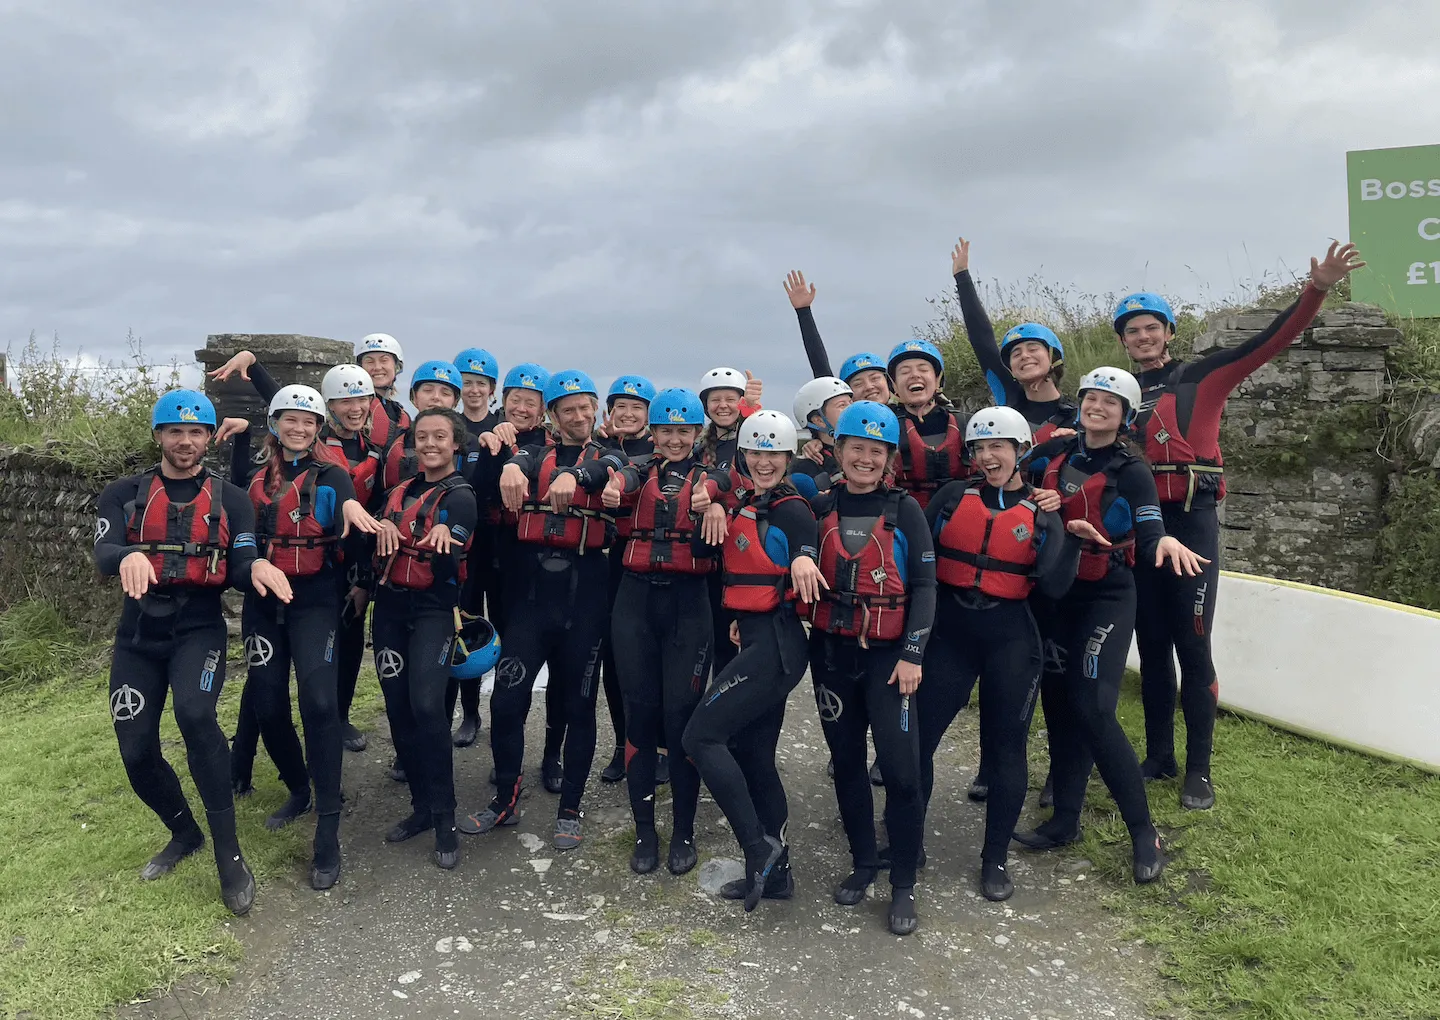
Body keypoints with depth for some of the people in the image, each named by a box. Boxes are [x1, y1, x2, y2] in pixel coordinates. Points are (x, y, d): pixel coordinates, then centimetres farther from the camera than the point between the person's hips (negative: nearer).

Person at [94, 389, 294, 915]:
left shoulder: (230, 500, 4)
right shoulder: (125, 494, 5)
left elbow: (241, 569, -3)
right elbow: (102, 554, -12)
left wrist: (257, 565, -29)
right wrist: (129, 555, -37)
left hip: (198, 628, -3)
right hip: (138, 634, 3)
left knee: (194, 712, -30)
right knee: (136, 750, 0)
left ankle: (228, 853, -21)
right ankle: (184, 832, 30)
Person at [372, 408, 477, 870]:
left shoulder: (460, 495, -3)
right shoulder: (397, 493, 13)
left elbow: (450, 564, -14)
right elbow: (374, 551, 8)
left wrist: (443, 539, -35)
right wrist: (379, 529, -12)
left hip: (433, 609, -5)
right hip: (390, 607, 6)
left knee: (427, 706, -19)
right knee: (397, 708, 4)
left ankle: (444, 819, -11)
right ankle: (421, 806, 18)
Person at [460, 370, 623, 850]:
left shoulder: (607, 458, 10)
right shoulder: (537, 455, 13)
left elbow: (607, 472, -15)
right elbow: (518, 464, -12)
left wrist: (574, 477, -39)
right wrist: (510, 467, -38)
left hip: (584, 597, -1)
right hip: (530, 591, 1)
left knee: (578, 707, 7)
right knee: (507, 701, 0)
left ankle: (569, 810, 20)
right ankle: (506, 801, 19)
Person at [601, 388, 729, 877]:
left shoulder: (708, 476, 9)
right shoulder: (642, 471, 10)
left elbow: (728, 478, -16)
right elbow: (624, 477, -15)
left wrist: (711, 499, -39)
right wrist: (613, 486, -39)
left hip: (688, 603, -1)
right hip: (636, 601, 1)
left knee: (681, 716, -2)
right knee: (640, 713, 3)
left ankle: (684, 832, 13)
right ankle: (644, 832, 15)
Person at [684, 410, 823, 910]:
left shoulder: (792, 509, -10)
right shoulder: (746, 505, 14)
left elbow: (806, 552, -25)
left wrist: (804, 558, -47)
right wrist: (741, 619, 10)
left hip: (775, 644, -9)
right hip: (756, 640, 9)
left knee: (701, 736, -10)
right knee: (751, 752, 13)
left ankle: (759, 847, -2)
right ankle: (774, 871, 24)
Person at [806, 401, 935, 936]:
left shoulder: (905, 510, -1)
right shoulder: (820, 508, 5)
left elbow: (923, 586, -3)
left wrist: (913, 654, -9)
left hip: (888, 653, -3)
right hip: (831, 651, 3)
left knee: (901, 768, -7)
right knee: (846, 760, 11)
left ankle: (903, 886, 6)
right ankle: (863, 863, 28)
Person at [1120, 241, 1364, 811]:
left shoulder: (1201, 377, 3)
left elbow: (1270, 341, -7)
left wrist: (1317, 289, -20)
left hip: (1191, 523, -4)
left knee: (1192, 647, -3)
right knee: (1151, 647, 10)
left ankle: (1198, 772, 7)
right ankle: (1159, 758, 23)